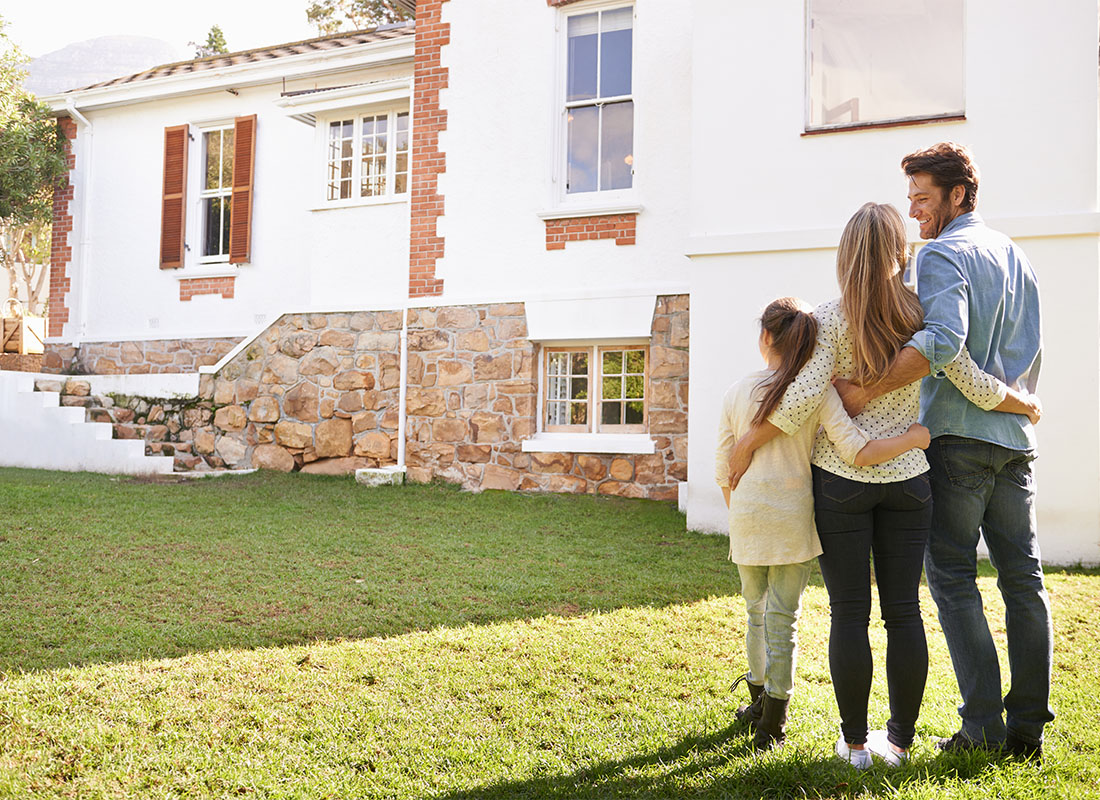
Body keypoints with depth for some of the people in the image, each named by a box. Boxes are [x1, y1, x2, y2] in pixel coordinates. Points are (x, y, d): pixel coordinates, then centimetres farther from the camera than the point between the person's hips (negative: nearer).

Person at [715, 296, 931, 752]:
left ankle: (760, 700, 36)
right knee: (784, 617, 7)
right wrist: (913, 437, -5)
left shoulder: (736, 394, -1)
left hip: (748, 520, 2)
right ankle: (771, 723, 12)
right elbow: (857, 453, -17)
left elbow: (723, 472, 4)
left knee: (757, 611, 20)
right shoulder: (818, 394, -7)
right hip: (794, 518, -2)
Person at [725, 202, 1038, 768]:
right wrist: (1027, 403, 16)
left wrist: (748, 442, -7)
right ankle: (900, 740, 19)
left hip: (840, 480, -2)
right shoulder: (925, 314, -2)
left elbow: (804, 396, -19)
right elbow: (974, 386, -3)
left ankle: (855, 742, 14)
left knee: (849, 613, 5)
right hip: (908, 478, 3)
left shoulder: (830, 319, -9)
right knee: (904, 610, 10)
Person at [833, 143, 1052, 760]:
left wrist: (868, 391, -27)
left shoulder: (943, 254, -9)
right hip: (1016, 437, 8)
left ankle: (985, 725, -1)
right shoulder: (1016, 255, 18)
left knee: (954, 578, -2)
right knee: (1023, 577, 8)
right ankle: (1028, 727, 12)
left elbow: (943, 340, -26)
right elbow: (1032, 350, 21)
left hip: (958, 435, -8)